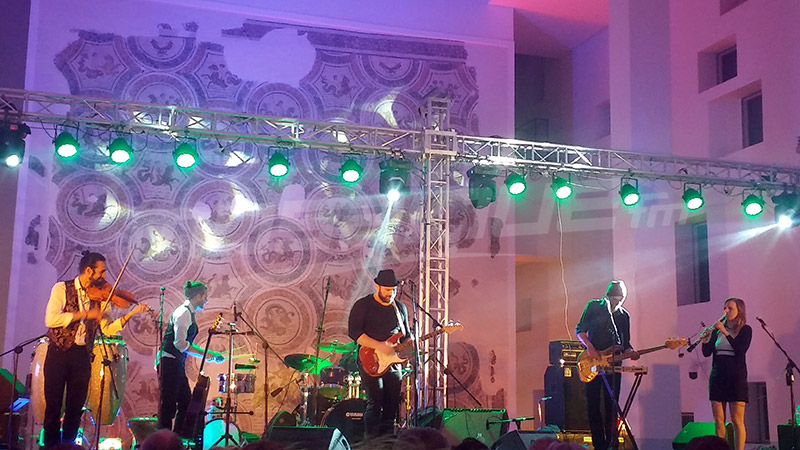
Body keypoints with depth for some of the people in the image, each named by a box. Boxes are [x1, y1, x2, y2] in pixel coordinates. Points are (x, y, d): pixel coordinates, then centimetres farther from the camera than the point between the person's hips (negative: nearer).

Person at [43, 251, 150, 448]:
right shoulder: (62, 289, -5)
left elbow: (108, 329, 3)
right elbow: (51, 319, -18)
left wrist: (131, 314, -9)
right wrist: (86, 314, -19)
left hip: (82, 357, 4)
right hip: (58, 353, -4)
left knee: (75, 408, 8)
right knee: (53, 406, 1)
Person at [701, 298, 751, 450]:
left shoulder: (745, 329, 0)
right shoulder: (717, 330, 12)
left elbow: (741, 349, -16)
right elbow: (707, 353, 7)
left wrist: (725, 333, -22)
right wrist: (705, 341, -13)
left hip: (736, 376, -4)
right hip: (717, 375, 4)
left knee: (737, 421, -5)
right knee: (718, 420, 5)